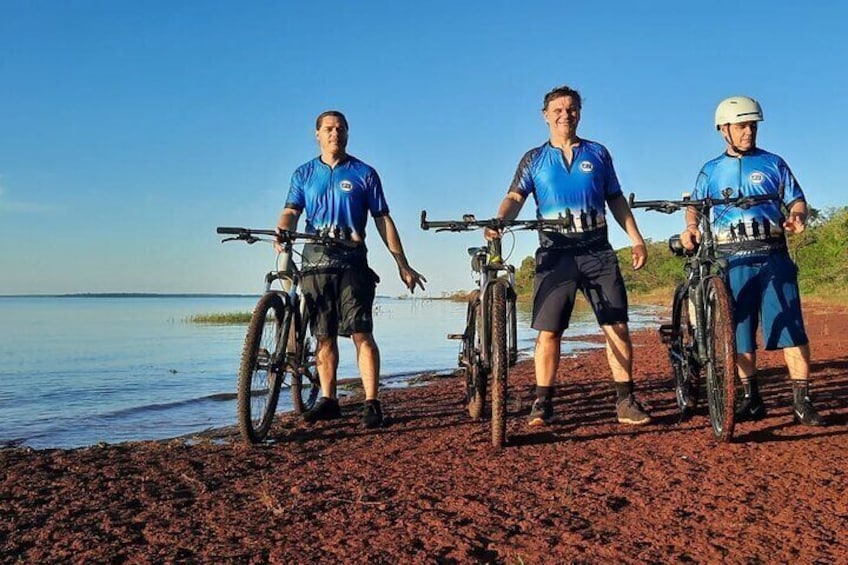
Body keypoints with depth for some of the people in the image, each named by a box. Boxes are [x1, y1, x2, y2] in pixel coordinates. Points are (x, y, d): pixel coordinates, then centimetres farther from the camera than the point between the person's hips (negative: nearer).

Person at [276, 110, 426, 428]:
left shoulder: (364, 174, 7)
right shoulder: (304, 174, 13)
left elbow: (383, 220, 6)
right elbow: (291, 211, 1)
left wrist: (403, 265, 2)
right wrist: (282, 233, -24)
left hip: (352, 264, -2)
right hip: (315, 263, 3)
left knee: (361, 334, -8)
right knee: (324, 336, 8)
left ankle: (371, 403, -5)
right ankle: (328, 400, 17)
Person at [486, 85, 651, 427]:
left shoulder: (598, 154, 14)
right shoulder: (534, 159, 10)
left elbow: (616, 200, 16)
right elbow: (515, 197, -3)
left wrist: (637, 240, 8)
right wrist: (498, 221, -24)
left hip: (598, 252, 1)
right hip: (555, 254, -1)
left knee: (618, 327, -2)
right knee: (548, 331, -4)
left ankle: (625, 401, 8)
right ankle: (542, 404, 5)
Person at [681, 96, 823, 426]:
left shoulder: (773, 163, 12)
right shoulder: (711, 171, 15)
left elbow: (797, 200, 9)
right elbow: (695, 206, 11)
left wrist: (798, 218, -14)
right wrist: (691, 227, -11)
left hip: (773, 257, -1)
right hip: (732, 261, 1)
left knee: (791, 328, -9)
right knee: (739, 333, 2)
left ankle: (802, 401, -5)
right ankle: (751, 399, 13)